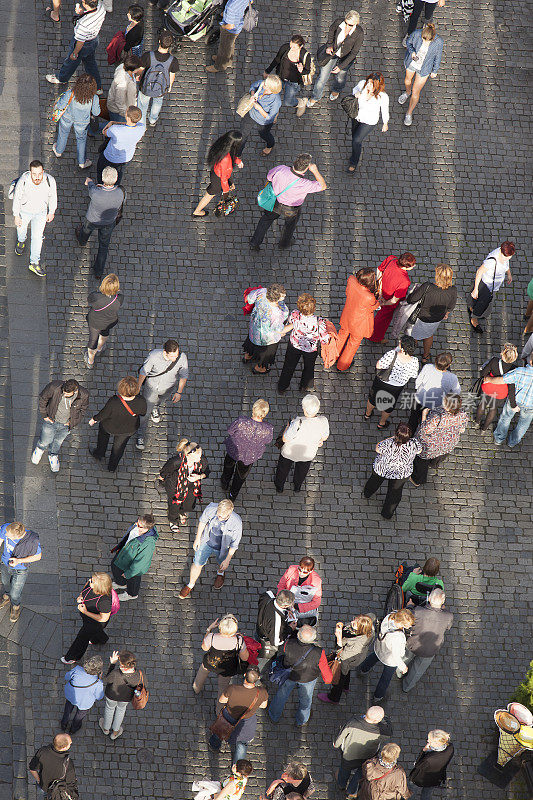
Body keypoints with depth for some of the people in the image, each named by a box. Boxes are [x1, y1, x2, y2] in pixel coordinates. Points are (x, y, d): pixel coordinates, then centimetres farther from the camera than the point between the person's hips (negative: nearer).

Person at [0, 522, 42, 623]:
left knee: (15, 594, 17)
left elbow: (38, 556, -19)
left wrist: (19, 561, -31)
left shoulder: (33, 542, -40)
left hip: (20, 570, -3)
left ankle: (15, 606, 53)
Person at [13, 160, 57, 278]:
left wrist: (51, 212, 3)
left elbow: (52, 196, -10)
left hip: (41, 212, 1)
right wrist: (16, 216, -8)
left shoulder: (50, 181, -31)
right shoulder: (23, 182, -36)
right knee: (21, 228, 27)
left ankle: (34, 263, 27)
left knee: (37, 237, 9)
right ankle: (21, 241, 63)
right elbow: (17, 198, -17)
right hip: (24, 210, -1)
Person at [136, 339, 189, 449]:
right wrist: (138, 387, -4)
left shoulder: (182, 358, -32)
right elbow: (143, 371, -17)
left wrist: (179, 392, -5)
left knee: (161, 401, 33)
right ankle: (140, 436, 31)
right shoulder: (154, 356, -37)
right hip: (151, 386, -2)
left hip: (168, 389, 2)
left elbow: (184, 376, -12)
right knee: (145, 412, 8)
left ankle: (155, 408, 70)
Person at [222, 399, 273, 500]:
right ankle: (232, 496, 54)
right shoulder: (268, 429, -36)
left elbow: (230, 431, -20)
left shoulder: (241, 422, -40)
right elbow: (267, 442, -14)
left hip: (234, 450, -1)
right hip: (250, 456, 1)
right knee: (241, 476, 31)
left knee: (229, 465, 35)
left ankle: (225, 484, 63)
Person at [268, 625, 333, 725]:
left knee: (282, 694, 30)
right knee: (305, 698, 29)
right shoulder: (318, 653, -40)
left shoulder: (289, 644, -38)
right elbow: (325, 670, -23)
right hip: (308, 678, -1)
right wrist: (328, 679, 1)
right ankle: (301, 721, 56)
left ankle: (274, 716, 55)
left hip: (289, 675, 1)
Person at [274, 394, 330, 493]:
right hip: (309, 454, 3)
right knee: (302, 469, 36)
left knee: (284, 468, 30)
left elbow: (285, 439, -25)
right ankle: (297, 485, 62)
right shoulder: (323, 421, -31)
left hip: (290, 451, -3)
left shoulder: (298, 423, -42)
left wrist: (288, 424, -11)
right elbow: (324, 437, -11)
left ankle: (279, 485, 56)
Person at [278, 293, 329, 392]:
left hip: (294, 344, 1)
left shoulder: (294, 315, -36)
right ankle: (305, 386, 59)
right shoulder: (319, 323, -40)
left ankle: (282, 388, 52)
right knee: (309, 367, 32)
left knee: (289, 366, 29)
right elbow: (325, 339, -25)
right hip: (311, 349, -1)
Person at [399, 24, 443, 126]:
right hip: (411, 63, 2)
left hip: (424, 68, -2)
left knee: (416, 93, 9)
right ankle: (407, 93, 68)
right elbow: (408, 42, -9)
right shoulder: (416, 34, -32)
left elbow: (437, 57, -12)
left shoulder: (439, 42, -32)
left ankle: (409, 114, 34)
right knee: (408, 80, 33)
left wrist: (435, 71, 2)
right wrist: (412, 52, -28)